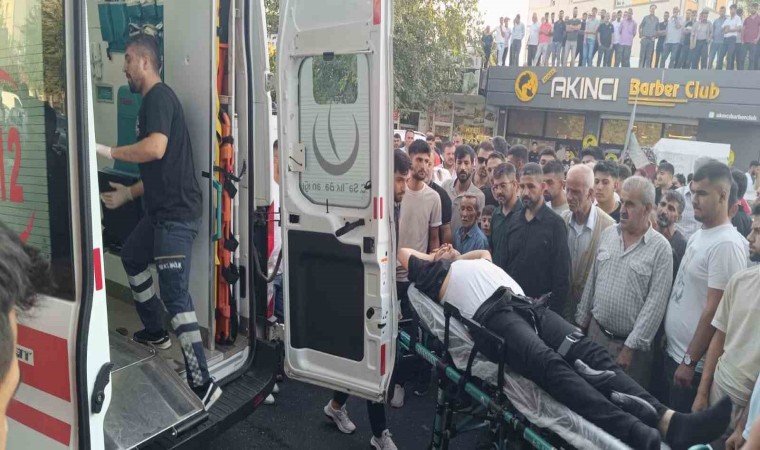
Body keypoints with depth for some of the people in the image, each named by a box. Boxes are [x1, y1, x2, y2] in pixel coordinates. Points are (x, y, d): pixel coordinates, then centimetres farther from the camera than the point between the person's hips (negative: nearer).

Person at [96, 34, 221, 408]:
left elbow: (155, 149, -29)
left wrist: (107, 151, -16)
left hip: (177, 213, -11)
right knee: (131, 256, 29)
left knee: (174, 295, -12)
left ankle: (202, 384, -8)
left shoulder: (159, 96, -11)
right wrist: (128, 193, 23)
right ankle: (155, 331, 42)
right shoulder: (153, 100, 20)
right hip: (162, 211, 11)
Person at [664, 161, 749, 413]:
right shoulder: (698, 236, 7)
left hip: (694, 362, -8)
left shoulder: (727, 244, -21)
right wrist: (671, 342, 15)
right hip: (672, 351, 8)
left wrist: (690, 361, -17)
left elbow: (715, 312, -21)